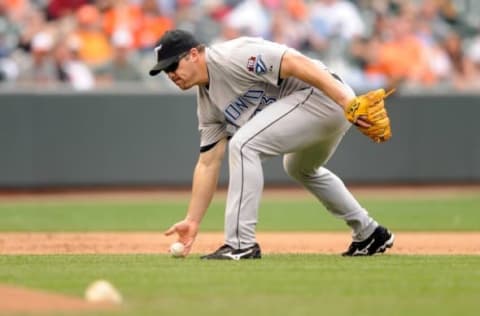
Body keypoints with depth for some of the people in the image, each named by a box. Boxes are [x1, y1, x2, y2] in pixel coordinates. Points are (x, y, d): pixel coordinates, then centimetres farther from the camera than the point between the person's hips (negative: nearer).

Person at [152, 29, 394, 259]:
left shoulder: (231, 57, -15)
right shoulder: (207, 100, 14)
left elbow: (296, 63, -23)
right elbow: (208, 163, 17)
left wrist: (347, 101, -29)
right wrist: (192, 221, 12)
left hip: (325, 94, -11)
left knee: (244, 145, -18)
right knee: (300, 169, 34)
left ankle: (241, 244, -13)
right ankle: (368, 234, 45)